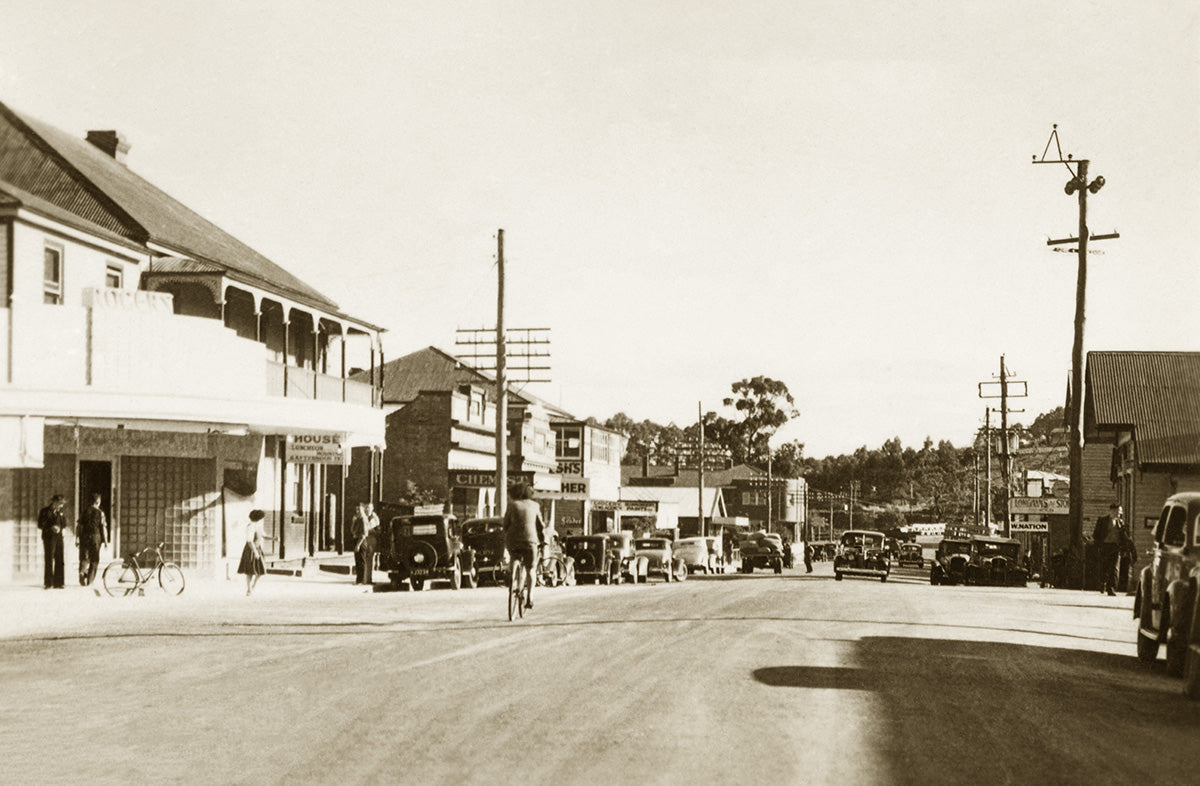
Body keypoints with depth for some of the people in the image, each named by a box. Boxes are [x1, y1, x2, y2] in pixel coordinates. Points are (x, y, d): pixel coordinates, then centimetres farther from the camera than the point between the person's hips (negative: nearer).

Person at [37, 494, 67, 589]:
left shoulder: (59, 512, 16)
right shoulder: (44, 511, 0)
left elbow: (64, 525, 15)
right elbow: (40, 525, -4)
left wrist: (61, 515, 0)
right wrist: (51, 528, -17)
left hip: (58, 538, 5)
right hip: (48, 538, -5)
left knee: (59, 561, 0)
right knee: (49, 561, -9)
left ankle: (57, 583, 4)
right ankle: (48, 583, -7)